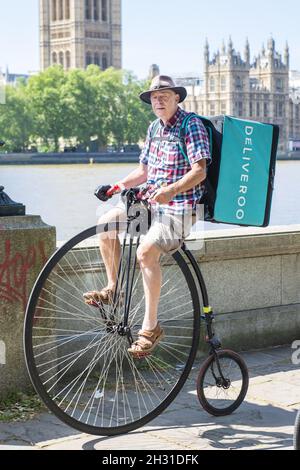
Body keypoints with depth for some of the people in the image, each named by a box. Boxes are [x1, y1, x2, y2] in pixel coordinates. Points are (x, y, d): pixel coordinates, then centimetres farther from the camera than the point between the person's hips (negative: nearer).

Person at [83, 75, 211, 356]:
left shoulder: (192, 125, -10)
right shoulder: (154, 128, 15)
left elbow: (199, 171, -19)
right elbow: (143, 170, 20)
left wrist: (170, 190, -34)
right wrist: (117, 185, 4)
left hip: (180, 206, -8)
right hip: (153, 202, 8)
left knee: (146, 251, -26)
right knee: (106, 222, -7)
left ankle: (151, 327, -17)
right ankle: (113, 288, 7)